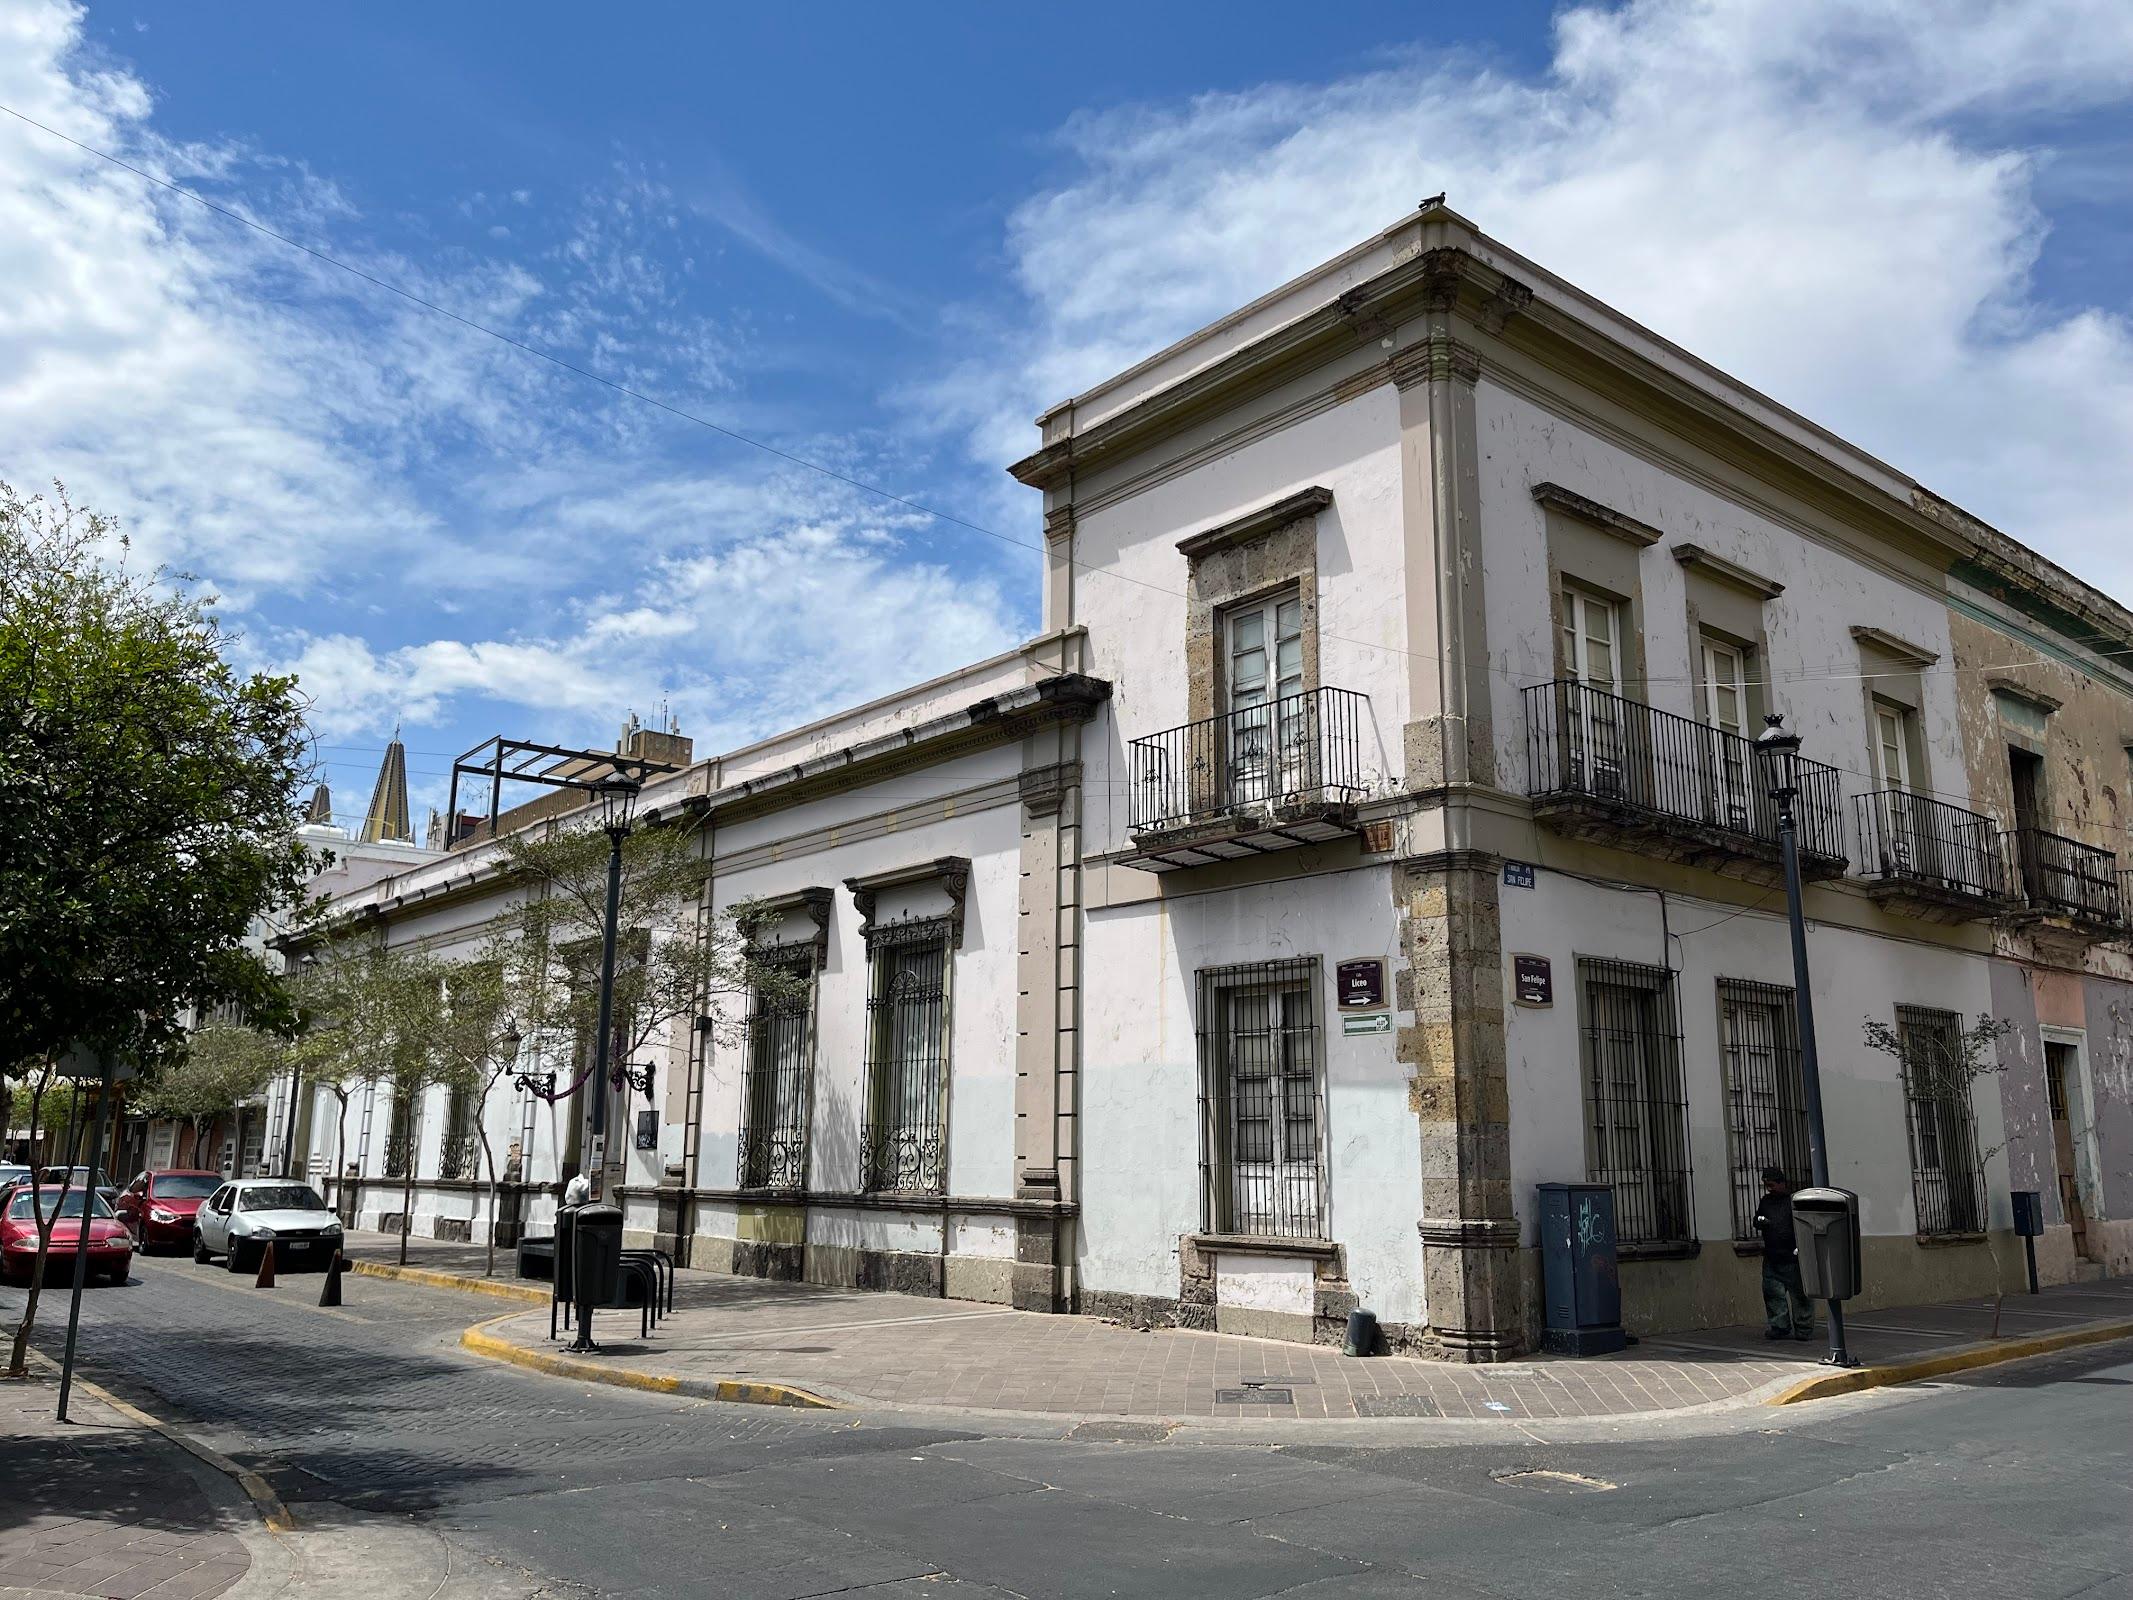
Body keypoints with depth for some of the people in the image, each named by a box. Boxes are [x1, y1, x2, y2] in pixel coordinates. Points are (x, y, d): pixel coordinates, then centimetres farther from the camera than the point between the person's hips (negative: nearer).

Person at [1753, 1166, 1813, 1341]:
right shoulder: (1766, 1201, 13)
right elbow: (1757, 1220, 25)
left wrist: (1801, 1246, -18)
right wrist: (1759, 1221, 1)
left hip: (1793, 1259, -6)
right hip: (1772, 1259, 6)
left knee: (1799, 1294, 2)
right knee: (1773, 1293, 4)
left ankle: (1804, 1330, 11)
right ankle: (1780, 1328, 13)